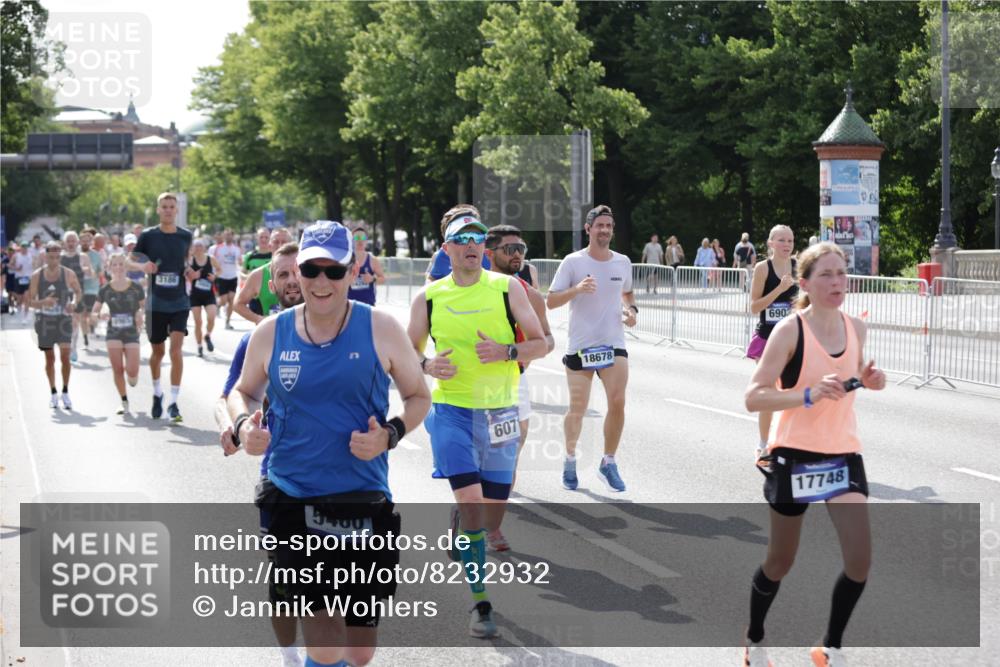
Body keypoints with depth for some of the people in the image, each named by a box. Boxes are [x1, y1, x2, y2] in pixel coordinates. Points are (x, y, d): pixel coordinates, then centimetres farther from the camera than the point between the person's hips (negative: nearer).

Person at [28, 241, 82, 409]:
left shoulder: (68, 274, -6)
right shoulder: (37, 276, -5)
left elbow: (78, 292, 9)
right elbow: (30, 301, -2)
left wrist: (74, 302, -12)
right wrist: (43, 302, -23)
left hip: (63, 319, -1)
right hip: (45, 321, 1)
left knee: (65, 356, -11)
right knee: (50, 358, 9)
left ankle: (65, 392, 3)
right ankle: (53, 393, 22)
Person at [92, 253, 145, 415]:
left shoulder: (136, 288, -3)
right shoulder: (105, 290, 0)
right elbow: (93, 312, 7)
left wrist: (141, 317, -13)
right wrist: (101, 316, -14)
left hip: (132, 333, -1)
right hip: (113, 333, 1)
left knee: (132, 371, -10)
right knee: (117, 370, -3)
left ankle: (133, 378, 28)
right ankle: (124, 403, 11)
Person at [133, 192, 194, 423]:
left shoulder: (185, 236, 3)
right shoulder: (148, 236, -2)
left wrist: (189, 271, -3)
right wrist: (143, 267, -17)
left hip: (179, 302, 0)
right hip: (156, 302, 0)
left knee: (176, 350, -12)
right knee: (158, 351, 12)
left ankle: (173, 402, -9)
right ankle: (157, 393, 36)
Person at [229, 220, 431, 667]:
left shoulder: (381, 329, -3)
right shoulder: (270, 333, 1)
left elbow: (419, 397, 7)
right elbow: (243, 391, 17)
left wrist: (390, 434, -12)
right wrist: (243, 424, -5)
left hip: (364, 502, 1)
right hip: (292, 502, -1)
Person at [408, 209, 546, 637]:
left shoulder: (507, 288, 1)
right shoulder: (428, 298, 1)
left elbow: (540, 344, 1)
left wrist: (506, 351, -18)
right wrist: (427, 365, -12)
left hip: (498, 410, 2)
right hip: (450, 408, -2)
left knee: (493, 502, 8)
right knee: (471, 498, -15)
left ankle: (460, 523, 44)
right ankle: (480, 602, -8)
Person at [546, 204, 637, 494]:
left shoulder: (623, 262, 6)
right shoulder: (573, 262, -6)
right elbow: (550, 301, -7)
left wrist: (631, 309, 4)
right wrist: (577, 289, -24)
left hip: (614, 345, 2)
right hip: (580, 347, -2)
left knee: (617, 402, -13)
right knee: (578, 408, 3)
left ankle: (609, 463, 3)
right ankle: (570, 459, 28)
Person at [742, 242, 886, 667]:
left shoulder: (856, 327, 1)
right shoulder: (789, 330, -16)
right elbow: (753, 398, -20)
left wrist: (868, 380, -1)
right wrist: (808, 395, -33)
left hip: (843, 454, 4)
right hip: (795, 456, -4)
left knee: (860, 560, -7)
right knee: (780, 562, 10)